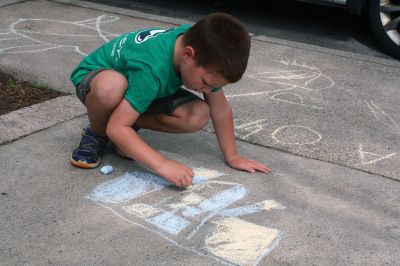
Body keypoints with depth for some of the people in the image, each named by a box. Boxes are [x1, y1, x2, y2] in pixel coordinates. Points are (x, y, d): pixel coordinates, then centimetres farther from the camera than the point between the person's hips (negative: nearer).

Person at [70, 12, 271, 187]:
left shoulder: (205, 52, -23)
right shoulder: (152, 69, -42)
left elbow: (220, 109, -13)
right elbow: (116, 127, -42)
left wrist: (232, 157, -11)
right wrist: (162, 165, -47)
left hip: (140, 85, 6)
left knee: (199, 116, -18)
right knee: (111, 87, -43)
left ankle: (129, 131, 3)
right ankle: (96, 135, -10)